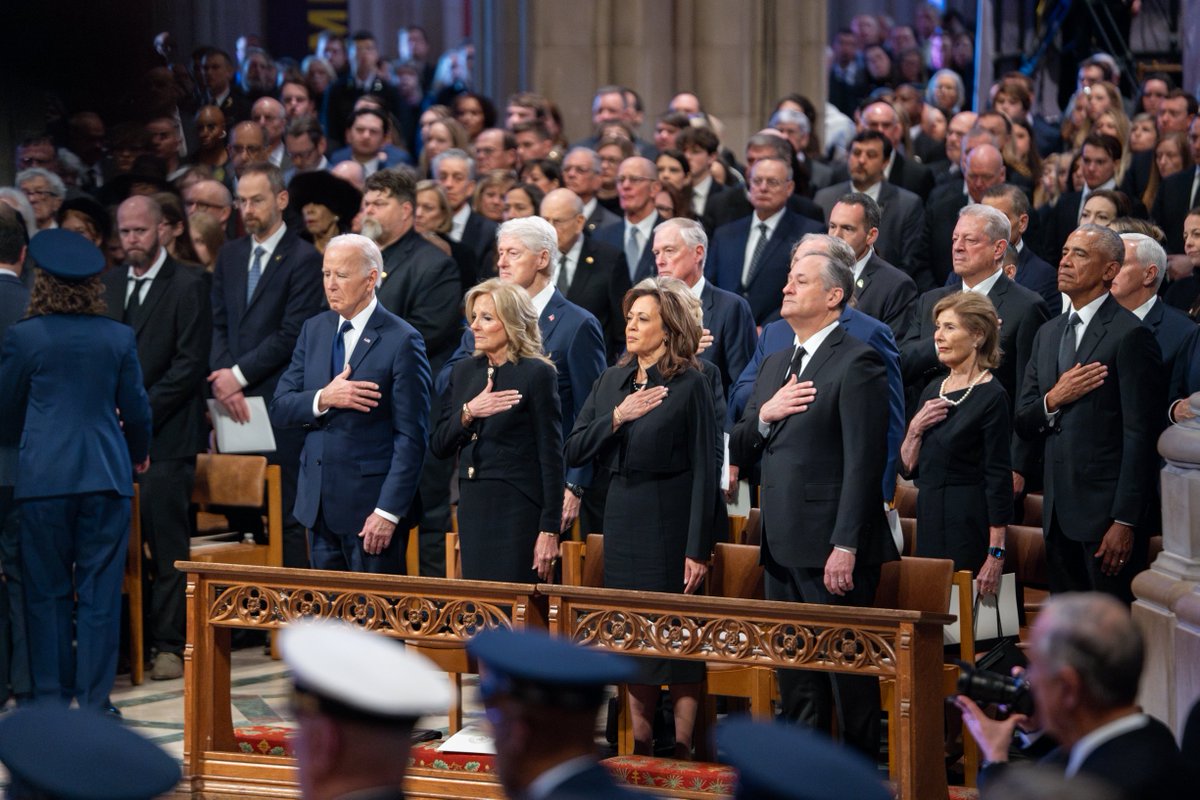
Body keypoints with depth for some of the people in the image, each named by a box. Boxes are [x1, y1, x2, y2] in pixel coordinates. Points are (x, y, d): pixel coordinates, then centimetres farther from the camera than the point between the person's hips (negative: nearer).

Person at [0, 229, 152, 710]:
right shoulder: (118, 338, 0)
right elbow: (136, 409, 8)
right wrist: (139, 453, 28)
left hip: (43, 474, -1)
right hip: (106, 473, 1)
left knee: (47, 592, 7)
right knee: (99, 593, 4)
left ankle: (51, 697, 9)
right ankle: (93, 700, 4)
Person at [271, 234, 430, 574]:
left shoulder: (401, 340, -9)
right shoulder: (314, 330, 10)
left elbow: (411, 437, -12)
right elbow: (279, 407, 7)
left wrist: (388, 511, -17)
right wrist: (323, 399, -14)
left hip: (370, 503, -6)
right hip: (318, 502, 6)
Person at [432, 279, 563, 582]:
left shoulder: (537, 374, -7)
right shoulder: (463, 371, 12)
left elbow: (551, 457, -9)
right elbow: (439, 447, 11)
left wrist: (549, 530, -13)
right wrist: (468, 412, -9)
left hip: (518, 510, -6)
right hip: (472, 508, 6)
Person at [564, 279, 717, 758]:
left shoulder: (689, 385, -8)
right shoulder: (611, 382, 9)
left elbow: (704, 470, -11)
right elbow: (574, 452, 5)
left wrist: (698, 548, -15)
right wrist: (616, 417, -12)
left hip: (671, 519, -6)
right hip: (623, 519, 6)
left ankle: (682, 750, 4)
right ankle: (639, 749, 17)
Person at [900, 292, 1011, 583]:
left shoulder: (991, 396, -10)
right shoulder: (933, 390, 12)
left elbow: (999, 479, -13)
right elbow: (908, 467, 15)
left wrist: (996, 555, -17)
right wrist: (915, 429, -5)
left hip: (969, 524, -7)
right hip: (929, 521, 7)